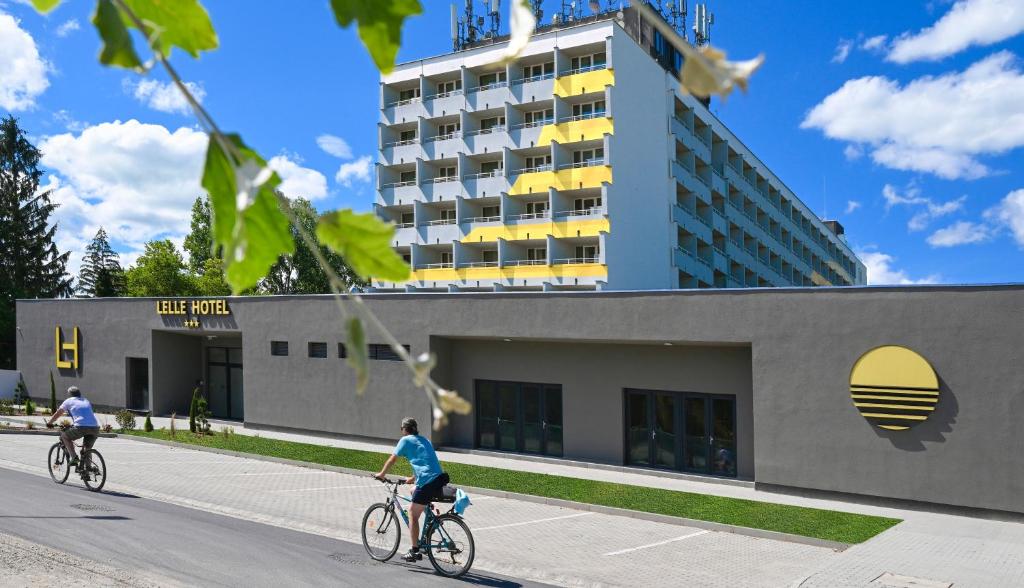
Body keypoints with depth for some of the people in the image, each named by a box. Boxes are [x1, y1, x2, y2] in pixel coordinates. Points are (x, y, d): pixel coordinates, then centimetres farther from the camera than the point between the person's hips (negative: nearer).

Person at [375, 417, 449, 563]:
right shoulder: (424, 440, 24)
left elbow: (392, 459, 7)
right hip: (439, 479, 8)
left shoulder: (406, 440, 3)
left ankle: (415, 551, 2)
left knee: (413, 514, 3)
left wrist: (381, 474, 22)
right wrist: (413, 478, 43)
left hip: (427, 482, -8)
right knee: (413, 492, 32)